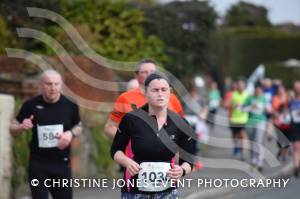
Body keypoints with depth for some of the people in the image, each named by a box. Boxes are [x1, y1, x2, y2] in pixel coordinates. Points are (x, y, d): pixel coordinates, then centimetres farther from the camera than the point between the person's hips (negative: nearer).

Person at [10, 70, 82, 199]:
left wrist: (71, 133, -10)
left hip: (62, 163, 1)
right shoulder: (31, 105, -8)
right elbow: (13, 129, 3)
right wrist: (22, 127, -20)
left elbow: (78, 126, 13)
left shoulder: (70, 105, -6)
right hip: (38, 164, -1)